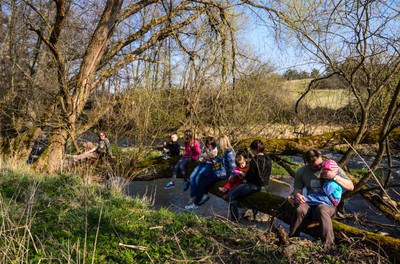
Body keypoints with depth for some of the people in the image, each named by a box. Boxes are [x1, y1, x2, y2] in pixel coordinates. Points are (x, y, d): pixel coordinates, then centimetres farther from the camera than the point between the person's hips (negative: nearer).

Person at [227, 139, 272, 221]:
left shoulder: (255, 161, -25)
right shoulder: (268, 159, 2)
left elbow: (250, 175, -20)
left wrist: (244, 175, 4)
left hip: (255, 185, -10)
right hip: (264, 183, 10)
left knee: (231, 196, -5)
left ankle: (234, 220, -3)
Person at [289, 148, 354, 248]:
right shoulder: (301, 171, 2)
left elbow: (351, 186, -5)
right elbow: (297, 189, 8)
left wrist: (335, 177, -22)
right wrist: (297, 195, -18)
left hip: (329, 203, -2)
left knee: (321, 209, -39)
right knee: (299, 210, -33)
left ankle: (328, 246, -35)